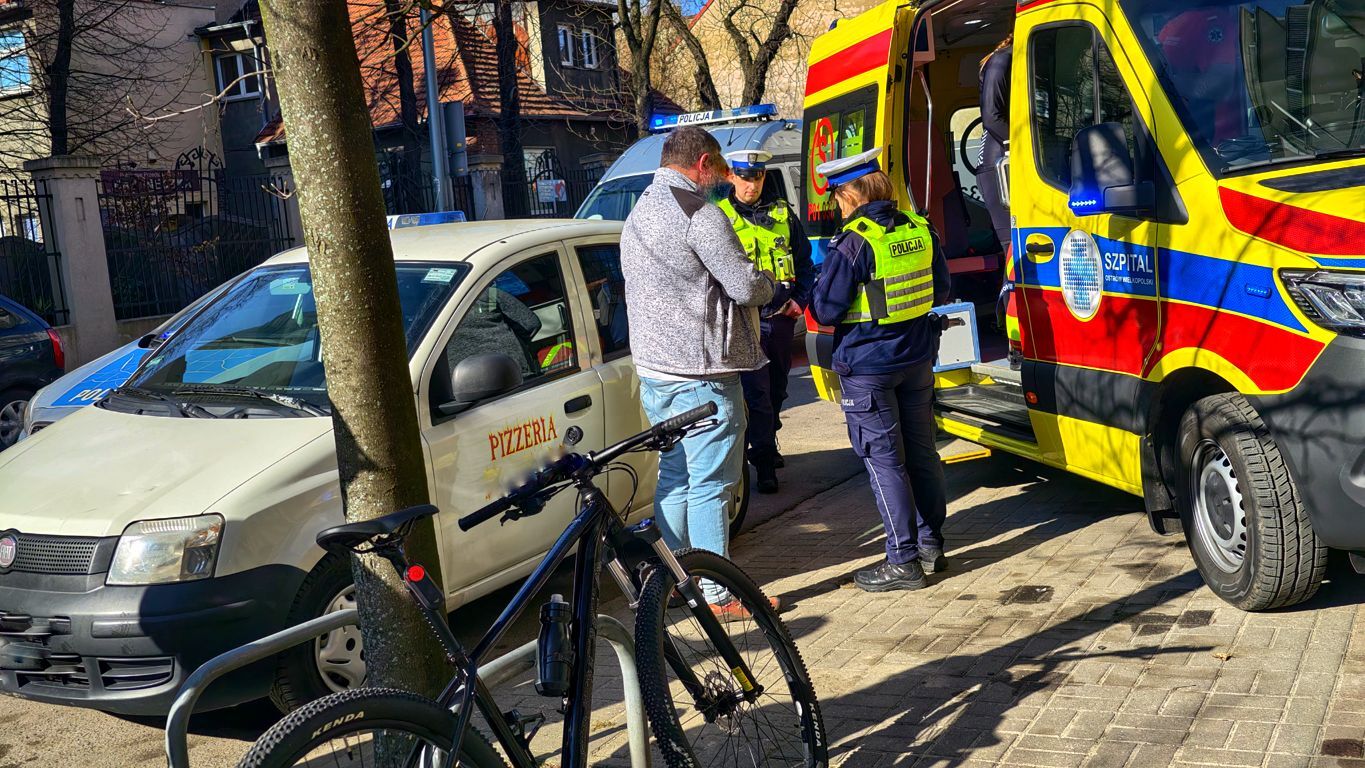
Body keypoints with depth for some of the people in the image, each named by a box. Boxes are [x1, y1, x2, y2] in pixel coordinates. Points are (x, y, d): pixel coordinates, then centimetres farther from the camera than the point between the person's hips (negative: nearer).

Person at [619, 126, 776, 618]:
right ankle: (718, 596, 4)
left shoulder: (638, 214, 15)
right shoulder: (699, 214, -15)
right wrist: (771, 286, 5)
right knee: (710, 484, -3)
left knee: (673, 475, 18)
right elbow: (745, 286, -18)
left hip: (654, 368, 9)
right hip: (701, 372, -9)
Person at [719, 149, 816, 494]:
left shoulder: (783, 214, 10)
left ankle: (766, 443, 33)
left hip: (781, 315, 4)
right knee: (756, 391, -8)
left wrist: (800, 300, 2)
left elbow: (805, 264, 15)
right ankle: (765, 462, -2)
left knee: (776, 388, 15)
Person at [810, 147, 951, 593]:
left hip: (867, 365, -7)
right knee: (920, 450, 16)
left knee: (884, 460, 0)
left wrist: (814, 303, 5)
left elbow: (826, 311, -16)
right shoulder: (919, 230, 3)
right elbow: (940, 292, 13)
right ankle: (931, 545, 26)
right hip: (918, 357, 7)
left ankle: (904, 562, 4)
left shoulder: (853, 243, -18)